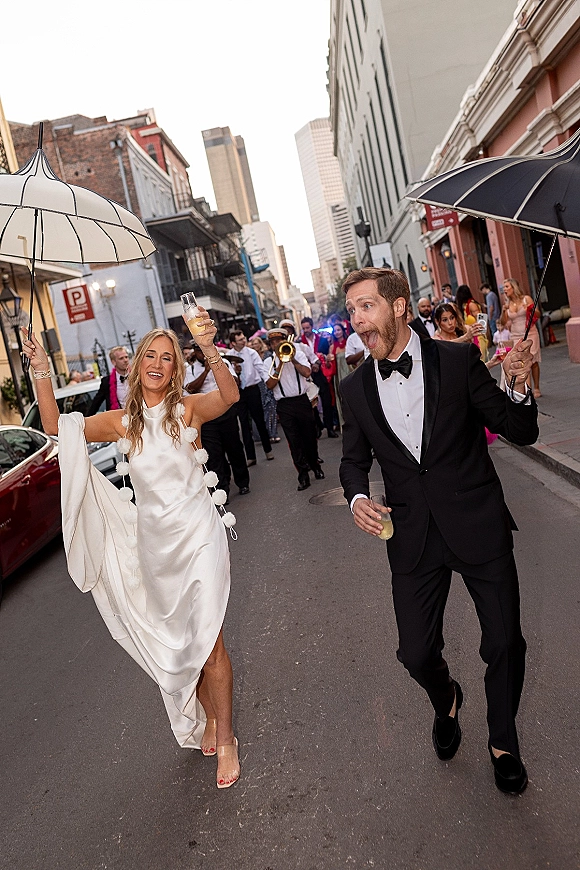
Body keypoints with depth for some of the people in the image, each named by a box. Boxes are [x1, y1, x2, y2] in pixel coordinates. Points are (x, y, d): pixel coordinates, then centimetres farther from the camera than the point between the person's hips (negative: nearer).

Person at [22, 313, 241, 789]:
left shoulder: (188, 409, -7)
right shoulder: (121, 422, 1)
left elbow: (229, 396, -27)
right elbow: (56, 425, -2)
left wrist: (210, 350, -43)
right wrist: (42, 372, -13)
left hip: (199, 535, -4)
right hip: (153, 542, 4)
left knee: (208, 640, 0)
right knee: (178, 641, 17)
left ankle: (225, 738, 21)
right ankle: (208, 716, 41)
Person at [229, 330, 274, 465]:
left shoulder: (251, 352, -3)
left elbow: (261, 369, -4)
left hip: (252, 389, -1)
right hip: (237, 391, 1)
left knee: (259, 420, 8)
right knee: (244, 423, 6)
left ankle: (268, 450, 26)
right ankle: (250, 456, 13)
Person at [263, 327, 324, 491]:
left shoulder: (298, 353, 6)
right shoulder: (268, 363, 6)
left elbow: (307, 373, -11)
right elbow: (269, 385, -8)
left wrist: (291, 358, -12)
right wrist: (280, 364, -12)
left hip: (302, 400, 0)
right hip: (284, 405, 0)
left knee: (310, 436, 9)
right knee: (294, 441, -2)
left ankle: (315, 465, 30)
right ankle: (303, 475, 2)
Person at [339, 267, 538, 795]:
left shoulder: (458, 360, -7)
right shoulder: (356, 388, 1)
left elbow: (521, 434, -3)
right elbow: (355, 459, 14)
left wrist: (519, 388, -23)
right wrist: (358, 497, -6)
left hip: (479, 526, -1)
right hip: (412, 534, 2)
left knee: (505, 643, 6)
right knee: (416, 653, 5)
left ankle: (503, 742, 37)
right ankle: (446, 700, 44)